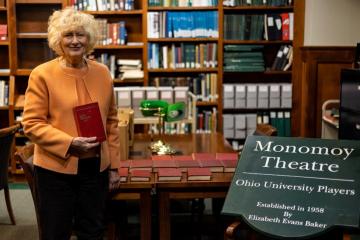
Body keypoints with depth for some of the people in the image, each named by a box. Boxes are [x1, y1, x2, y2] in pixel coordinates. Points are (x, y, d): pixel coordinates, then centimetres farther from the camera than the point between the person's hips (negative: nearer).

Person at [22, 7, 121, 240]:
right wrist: (69, 143, -21)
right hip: (56, 168, -4)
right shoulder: (42, 74, -8)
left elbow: (111, 120, 10)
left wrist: (114, 164, 8)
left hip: (96, 166, 4)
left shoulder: (102, 72, 5)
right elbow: (32, 123, -9)